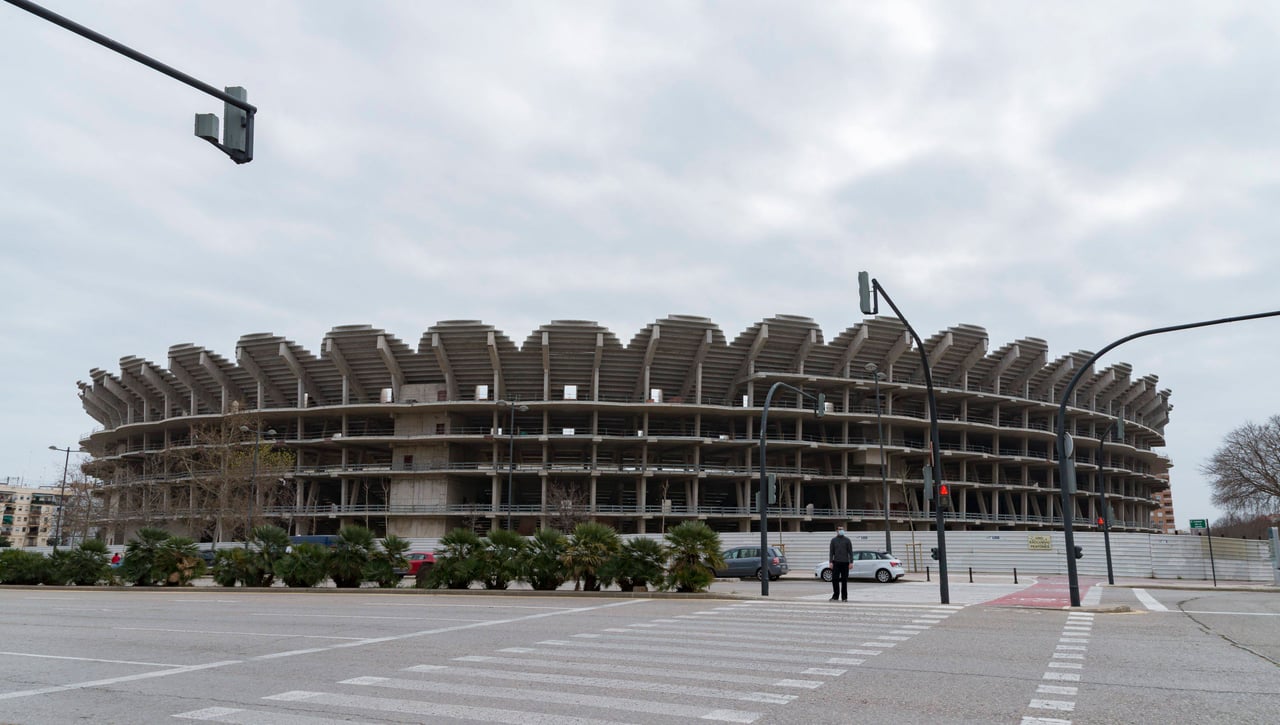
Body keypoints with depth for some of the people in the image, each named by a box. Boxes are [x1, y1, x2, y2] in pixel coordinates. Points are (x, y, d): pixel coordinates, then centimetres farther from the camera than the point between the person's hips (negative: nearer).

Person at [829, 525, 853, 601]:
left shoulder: (847, 540, 4)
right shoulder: (833, 540, 7)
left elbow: (850, 552, 2)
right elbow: (831, 552, 6)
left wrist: (851, 562, -6)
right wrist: (831, 562, -3)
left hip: (845, 562, -1)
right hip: (836, 562, 1)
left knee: (844, 580, 2)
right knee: (834, 579, -3)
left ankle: (844, 597, 9)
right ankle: (835, 596, 8)